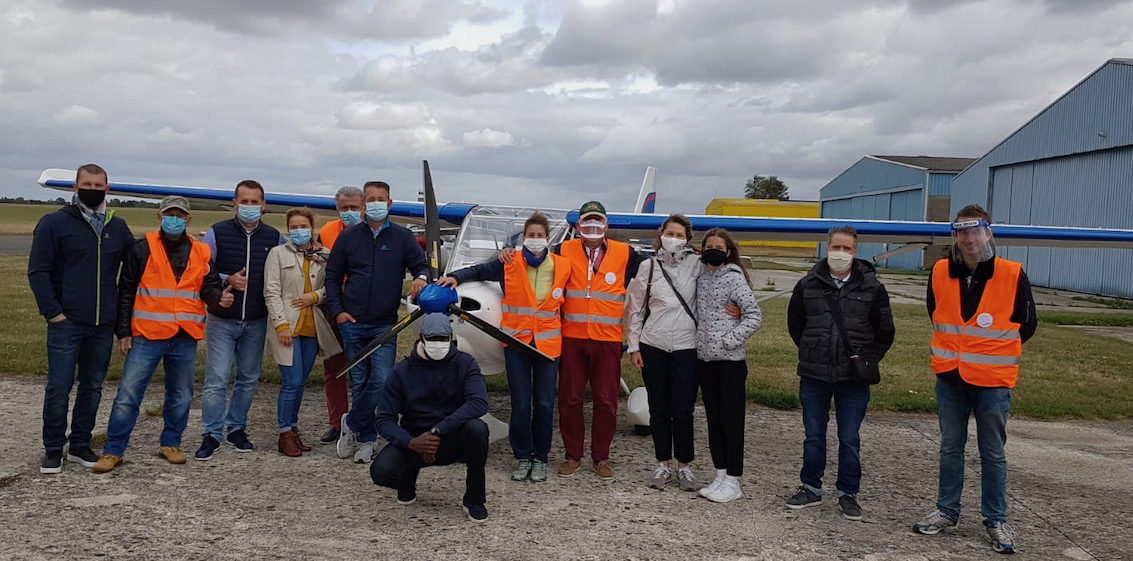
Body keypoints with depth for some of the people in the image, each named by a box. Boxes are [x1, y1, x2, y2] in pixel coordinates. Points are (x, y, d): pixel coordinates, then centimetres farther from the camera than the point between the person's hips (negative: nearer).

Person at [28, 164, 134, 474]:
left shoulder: (118, 227, 10)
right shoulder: (54, 223, -2)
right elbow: (38, 271, -5)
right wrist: (53, 312, -10)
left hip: (103, 325, 4)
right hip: (67, 323, -4)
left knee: (93, 387, 10)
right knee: (59, 387, -1)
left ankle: (80, 445, 22)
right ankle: (53, 449, 12)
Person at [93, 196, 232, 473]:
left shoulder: (200, 253, 7)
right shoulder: (143, 249, -1)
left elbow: (208, 287, 12)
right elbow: (126, 292, 1)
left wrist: (219, 297, -12)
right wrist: (123, 331, -1)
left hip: (185, 338, 3)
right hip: (147, 335, -3)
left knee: (181, 395, 12)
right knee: (128, 393, -3)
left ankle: (171, 443, 28)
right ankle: (113, 450, 8)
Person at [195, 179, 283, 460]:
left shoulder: (274, 238, 4)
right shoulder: (217, 233, -2)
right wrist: (227, 280, -17)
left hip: (256, 322, 3)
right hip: (222, 320, -3)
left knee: (249, 379, 11)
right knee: (216, 380, -6)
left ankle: (236, 428, 25)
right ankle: (212, 434, 3)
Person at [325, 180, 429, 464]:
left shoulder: (403, 237, 4)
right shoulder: (348, 236, 7)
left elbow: (422, 266, 5)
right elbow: (332, 276, 11)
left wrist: (421, 278, -20)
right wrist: (337, 311, 1)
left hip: (385, 325, -1)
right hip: (352, 323, 1)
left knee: (381, 381, -11)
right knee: (359, 383, 7)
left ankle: (351, 424, 12)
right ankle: (366, 439, 20)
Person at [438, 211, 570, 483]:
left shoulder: (561, 266, 2)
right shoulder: (509, 263, -1)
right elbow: (479, 270, 5)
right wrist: (456, 277, -11)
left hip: (548, 343, 1)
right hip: (516, 341, -1)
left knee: (544, 404, 3)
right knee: (521, 404, -1)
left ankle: (540, 458, 17)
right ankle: (522, 457, 15)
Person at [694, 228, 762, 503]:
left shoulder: (734, 278, -8)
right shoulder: (701, 277, 10)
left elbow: (754, 315, -13)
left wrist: (730, 339, -17)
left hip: (730, 360, -7)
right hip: (704, 358, 7)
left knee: (731, 420, 0)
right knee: (714, 419, 12)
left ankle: (733, 481, 6)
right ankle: (721, 475, 22)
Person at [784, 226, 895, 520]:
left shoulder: (872, 287, -2)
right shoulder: (808, 284, 1)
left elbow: (885, 332, 7)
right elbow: (795, 323, 15)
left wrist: (866, 360, -2)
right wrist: (811, 351, 10)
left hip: (853, 378, -1)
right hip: (814, 375, 1)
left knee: (850, 440, 7)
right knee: (813, 436, 12)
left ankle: (848, 494, 21)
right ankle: (811, 488, 26)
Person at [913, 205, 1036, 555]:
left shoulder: (1013, 275, -11)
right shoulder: (941, 272, -2)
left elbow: (1027, 324, 2)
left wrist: (993, 352, 8)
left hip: (993, 382, -3)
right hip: (950, 379, 3)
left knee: (993, 454, 8)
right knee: (950, 448, 14)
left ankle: (995, 521, 20)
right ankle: (947, 511, 27)